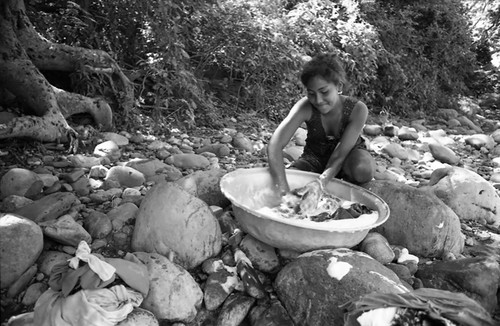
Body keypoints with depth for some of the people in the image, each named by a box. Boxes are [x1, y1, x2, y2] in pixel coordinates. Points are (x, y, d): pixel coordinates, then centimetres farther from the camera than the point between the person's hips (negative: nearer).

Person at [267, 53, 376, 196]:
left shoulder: (357, 109, -27)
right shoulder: (305, 107, -27)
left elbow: (340, 154, -29)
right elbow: (275, 145, -38)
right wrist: (283, 189, -50)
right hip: (315, 157, 1)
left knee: (362, 170, -35)